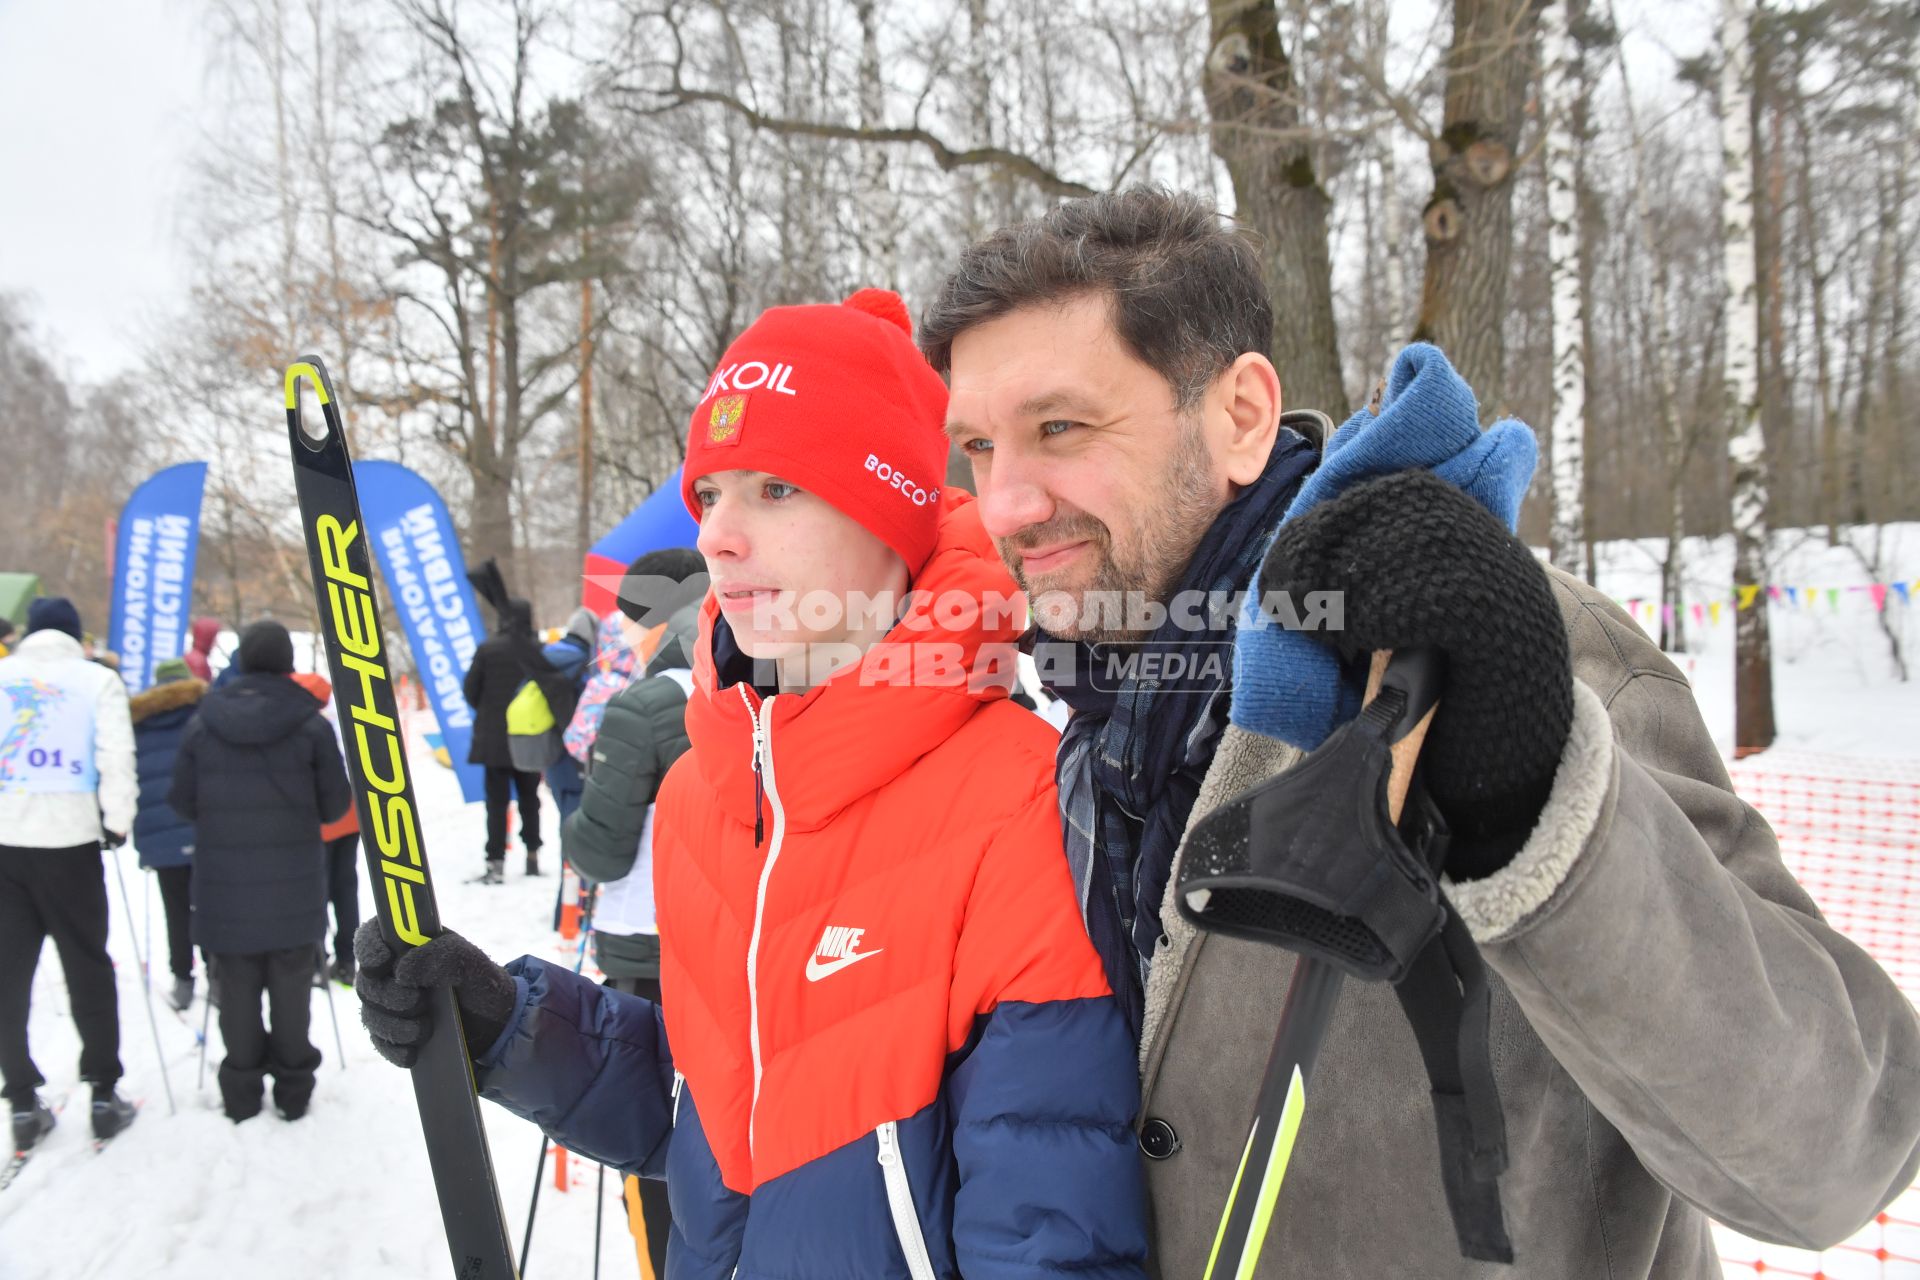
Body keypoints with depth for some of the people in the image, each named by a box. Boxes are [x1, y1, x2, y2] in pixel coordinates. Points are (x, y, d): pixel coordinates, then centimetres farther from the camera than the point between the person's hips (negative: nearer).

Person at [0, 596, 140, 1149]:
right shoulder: (98, 679, 0)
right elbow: (117, 760, -8)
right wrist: (117, 823, 4)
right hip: (69, 838, -2)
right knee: (87, 965, 8)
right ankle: (104, 1092, 12)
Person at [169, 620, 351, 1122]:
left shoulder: (202, 724, -4)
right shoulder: (310, 724, -9)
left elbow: (183, 802, 0)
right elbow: (335, 804, -6)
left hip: (224, 884, 1)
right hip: (293, 885, -1)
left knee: (237, 990, 12)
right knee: (290, 987, 11)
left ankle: (242, 1091, 21)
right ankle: (293, 1088, 20)